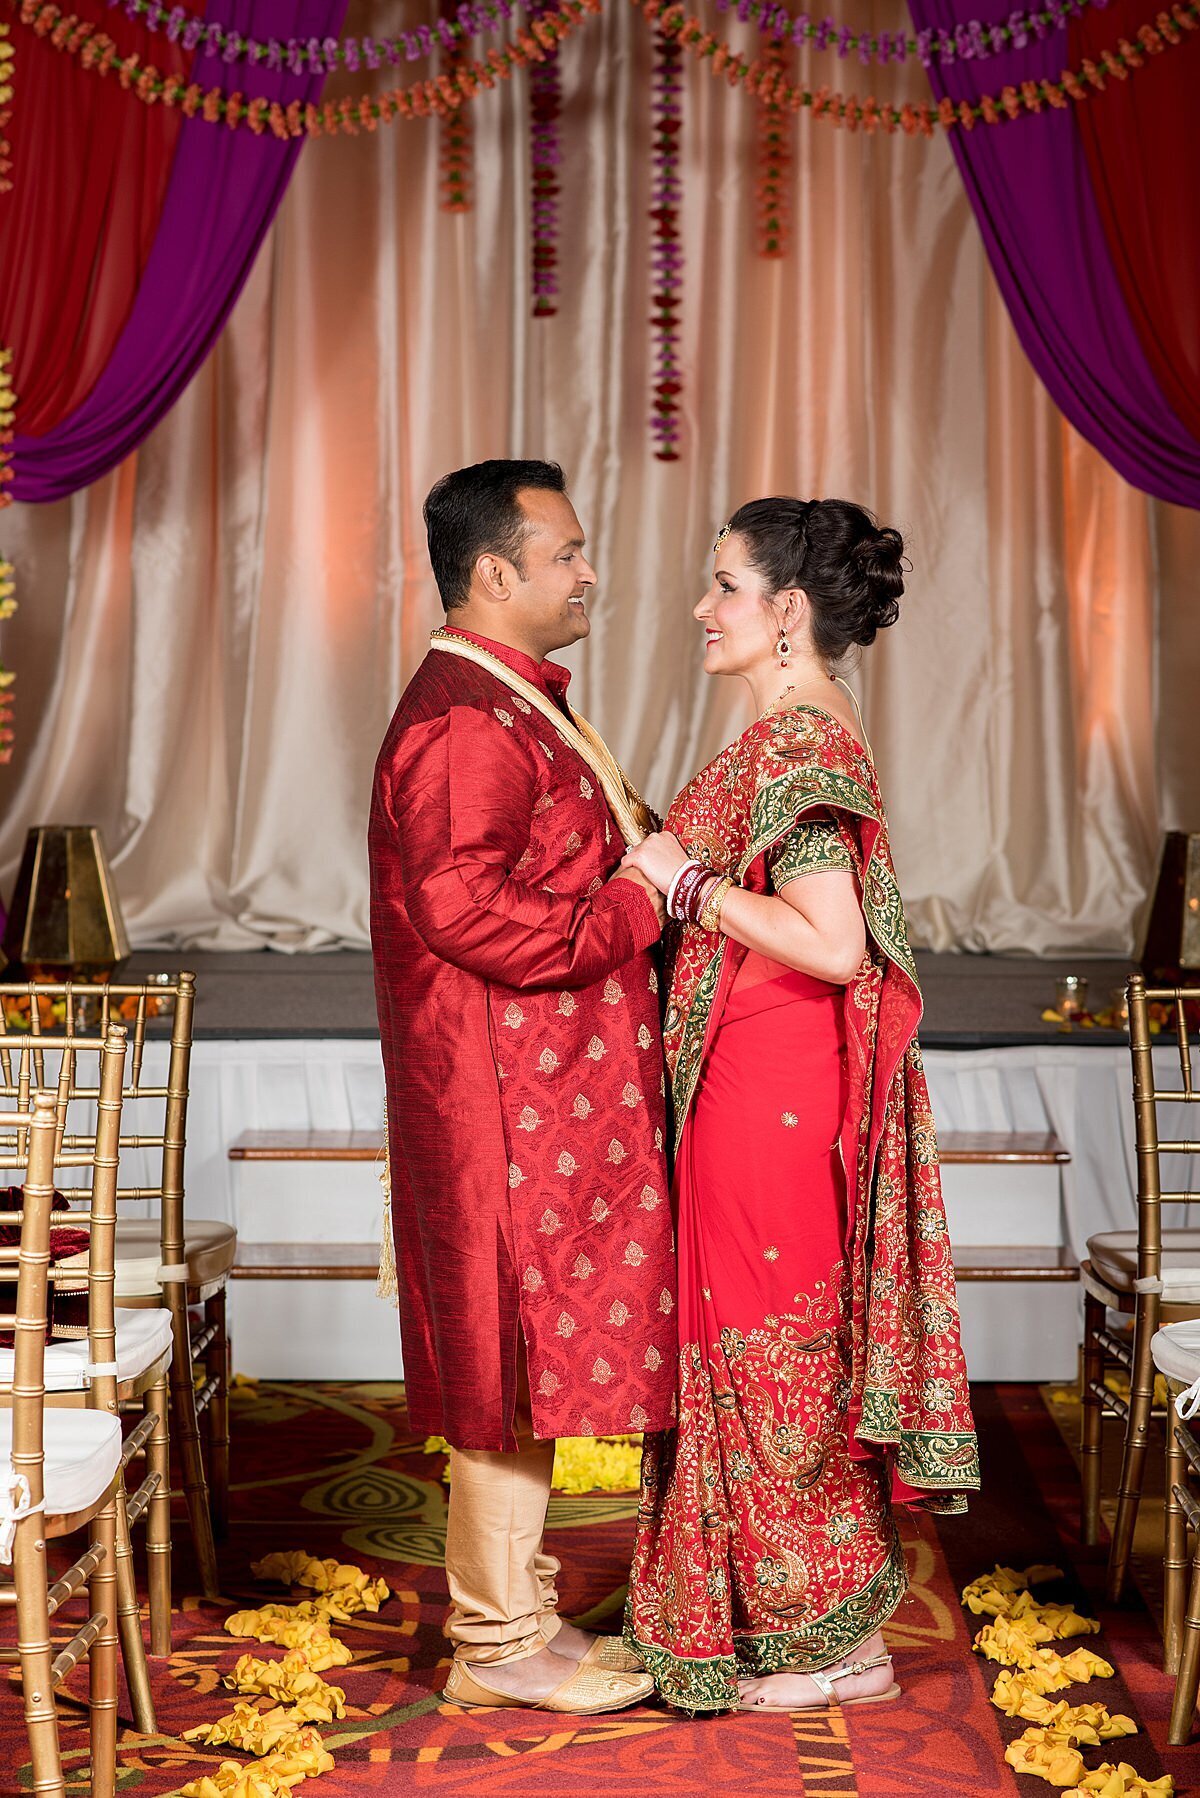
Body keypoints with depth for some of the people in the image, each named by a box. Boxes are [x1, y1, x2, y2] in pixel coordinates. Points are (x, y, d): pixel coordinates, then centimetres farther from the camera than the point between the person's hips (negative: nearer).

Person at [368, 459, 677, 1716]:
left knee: (522, 1353, 15)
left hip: (550, 1090, 11)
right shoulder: (461, 726, -18)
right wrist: (632, 906, -18)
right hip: (508, 1096, -11)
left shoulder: (512, 706, 17)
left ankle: (509, 1609, 26)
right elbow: (466, 906, -27)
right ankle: (498, 1644, 11)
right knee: (517, 1349, -2)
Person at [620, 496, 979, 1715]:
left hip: (768, 1091, -10)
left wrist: (688, 881, -17)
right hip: (779, 1079, 10)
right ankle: (830, 1617, 29)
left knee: (776, 1350, 2)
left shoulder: (794, 744, -18)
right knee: (794, 1343, 16)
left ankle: (835, 1642, 16)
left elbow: (832, 944, -26)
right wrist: (682, 868, 13)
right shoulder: (815, 733, 13)